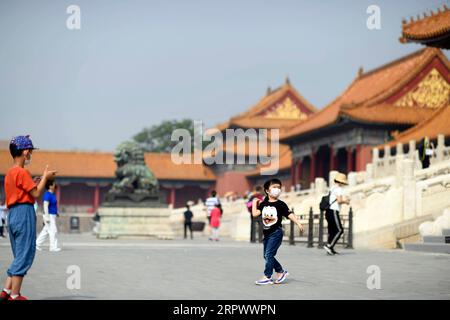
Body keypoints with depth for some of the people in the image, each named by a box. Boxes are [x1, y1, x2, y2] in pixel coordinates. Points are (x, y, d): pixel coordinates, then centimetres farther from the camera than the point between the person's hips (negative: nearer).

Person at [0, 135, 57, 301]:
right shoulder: (22, 172, -12)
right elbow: (36, 194, -13)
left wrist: (38, 182, 19)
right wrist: (45, 177, -1)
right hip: (24, 213, -9)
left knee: (19, 257, 14)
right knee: (24, 256, -5)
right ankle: (15, 295, -5)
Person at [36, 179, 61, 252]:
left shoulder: (52, 194, 14)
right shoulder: (47, 195, -16)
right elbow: (45, 206, -21)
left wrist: (56, 213, 19)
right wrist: (47, 217, -24)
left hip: (52, 216, 10)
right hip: (49, 216, -10)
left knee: (46, 231, 12)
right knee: (53, 231, -8)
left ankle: (37, 244, 17)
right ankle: (53, 247, -4)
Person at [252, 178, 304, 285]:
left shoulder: (280, 204, -5)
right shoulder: (263, 204, 6)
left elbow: (289, 214, -11)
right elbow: (255, 213, -1)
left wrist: (298, 223, -23)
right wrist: (255, 203, 6)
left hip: (276, 233, -6)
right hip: (266, 233, 6)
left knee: (269, 254, -10)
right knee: (266, 255, 11)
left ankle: (267, 277, -3)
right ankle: (281, 272, 26)